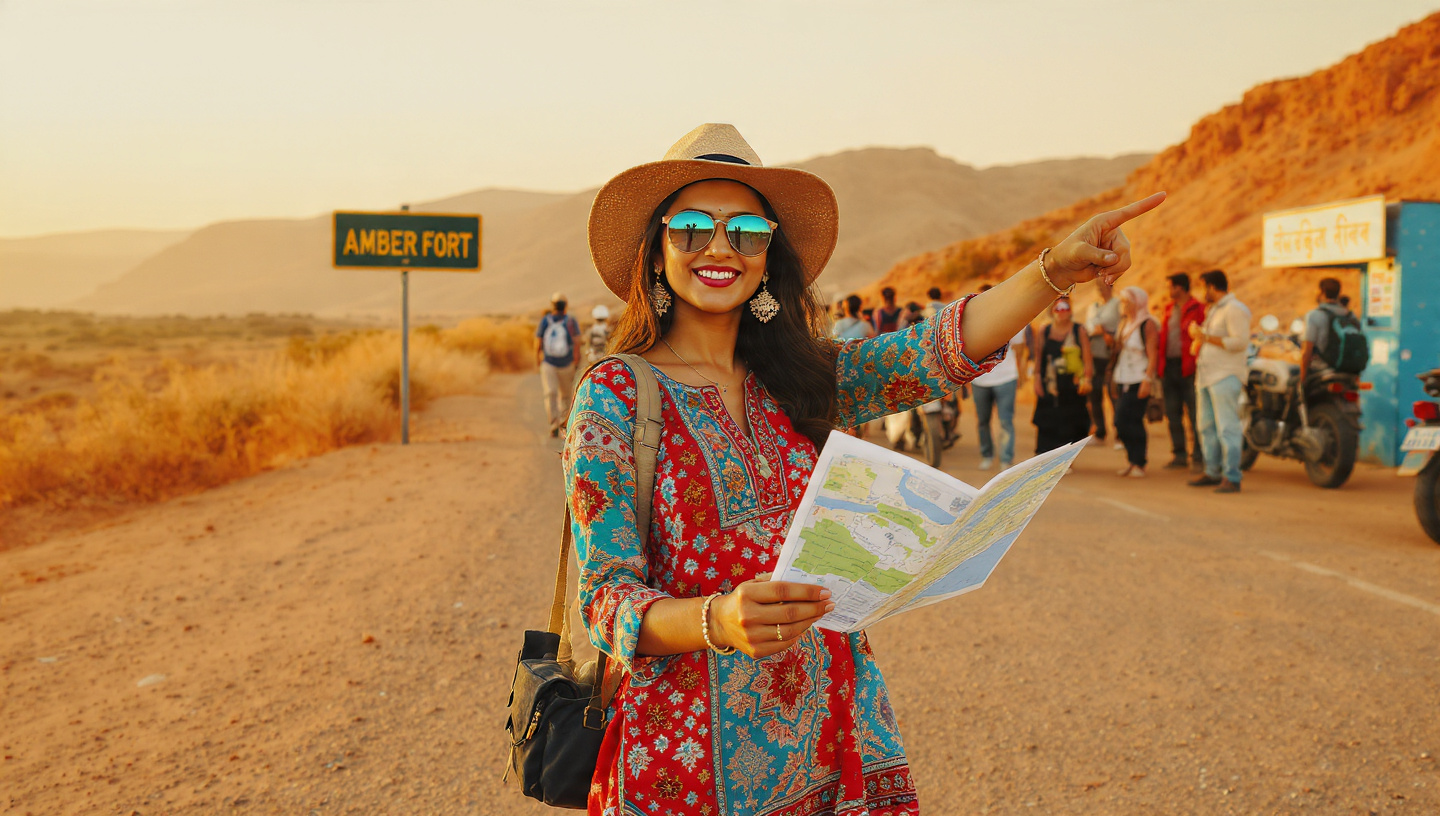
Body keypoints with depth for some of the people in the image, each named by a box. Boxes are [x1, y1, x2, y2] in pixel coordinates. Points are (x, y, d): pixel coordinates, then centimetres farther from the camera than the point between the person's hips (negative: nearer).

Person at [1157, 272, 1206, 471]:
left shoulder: (1198, 309, -5)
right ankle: (1179, 455, 18)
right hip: (1169, 366, 7)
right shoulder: (1169, 309, 16)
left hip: (1187, 367, -7)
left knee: (1193, 414, -4)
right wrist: (1160, 367, 13)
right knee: (1172, 414, 10)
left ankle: (1197, 457, 1)